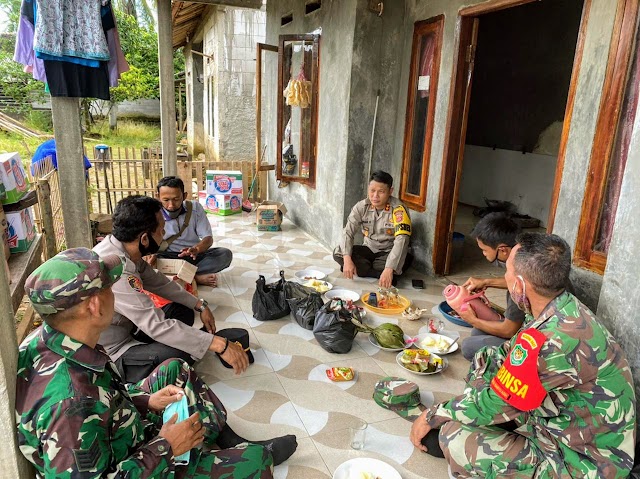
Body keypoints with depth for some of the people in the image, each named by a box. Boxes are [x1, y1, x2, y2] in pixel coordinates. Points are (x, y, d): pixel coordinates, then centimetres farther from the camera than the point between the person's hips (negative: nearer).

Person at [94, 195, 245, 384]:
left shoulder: (124, 248, -5)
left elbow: (158, 282, 9)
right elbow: (157, 325, -35)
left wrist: (200, 305, 3)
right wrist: (219, 345, -33)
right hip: (112, 354, -9)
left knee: (183, 312, 9)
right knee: (183, 354, -26)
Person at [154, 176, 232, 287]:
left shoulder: (195, 208, -6)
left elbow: (208, 238, -9)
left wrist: (196, 249, -33)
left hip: (194, 256, 2)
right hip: (169, 257, -1)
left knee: (225, 254, -23)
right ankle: (196, 278, -28)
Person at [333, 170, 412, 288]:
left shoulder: (398, 210, -22)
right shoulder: (361, 207, -9)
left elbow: (401, 240, -32)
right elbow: (348, 232, -14)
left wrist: (389, 269, -45)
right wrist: (347, 259, -31)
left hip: (389, 252, -4)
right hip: (369, 249, 4)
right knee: (338, 253, -17)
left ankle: (360, 267, -15)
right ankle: (380, 273, -17)